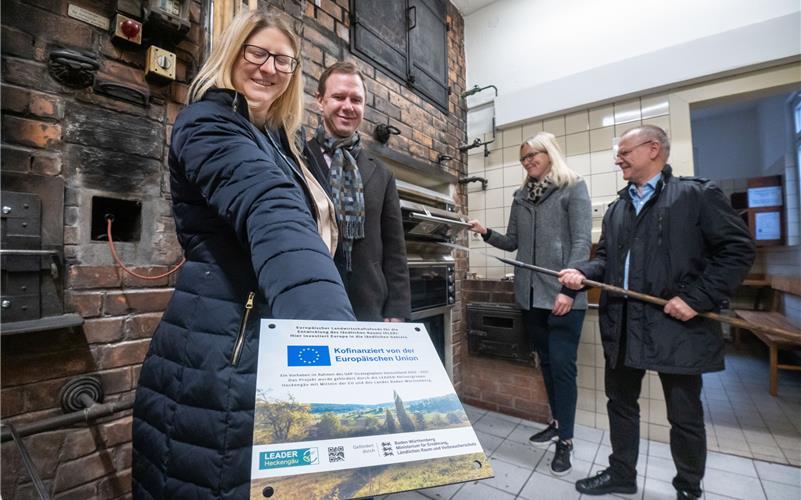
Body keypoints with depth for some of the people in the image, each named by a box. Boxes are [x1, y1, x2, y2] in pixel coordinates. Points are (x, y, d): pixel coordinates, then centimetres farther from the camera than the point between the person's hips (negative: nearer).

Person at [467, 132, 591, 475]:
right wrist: (486, 234, -5)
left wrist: (569, 289, -17)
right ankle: (557, 423, 33)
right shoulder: (521, 196, 13)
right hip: (530, 294, 5)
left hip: (563, 294, -5)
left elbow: (582, 242, -10)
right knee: (546, 362, 15)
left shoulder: (573, 188, -2)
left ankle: (565, 440, 16)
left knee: (562, 364, 0)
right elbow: (512, 242, 14)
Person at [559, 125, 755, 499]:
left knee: (684, 416, 12)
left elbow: (738, 248, -8)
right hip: (623, 326, 6)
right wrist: (583, 272, -7)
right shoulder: (616, 209, 14)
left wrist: (697, 298, -17)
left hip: (676, 326, -5)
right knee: (620, 403, 17)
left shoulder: (696, 194, -4)